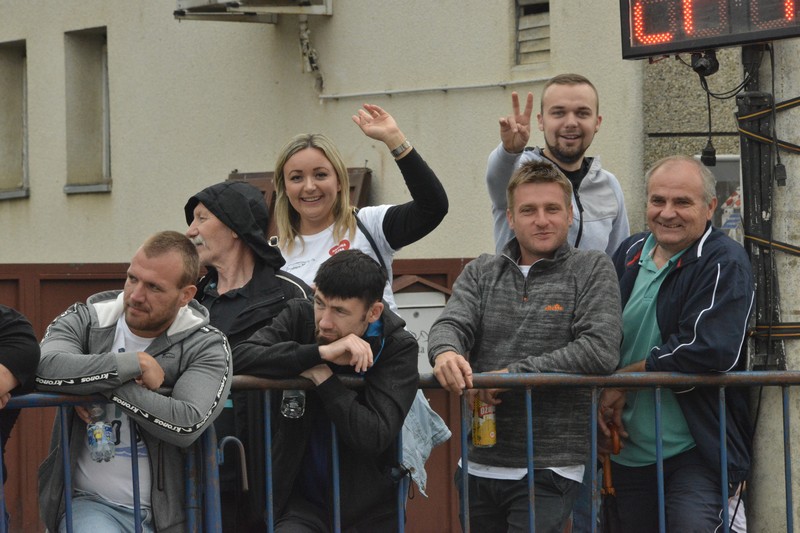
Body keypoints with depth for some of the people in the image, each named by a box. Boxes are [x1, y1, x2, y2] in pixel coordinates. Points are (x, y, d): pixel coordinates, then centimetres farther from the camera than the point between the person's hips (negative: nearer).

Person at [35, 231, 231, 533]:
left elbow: (187, 424, -18)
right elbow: (44, 369, -19)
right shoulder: (84, 321, 3)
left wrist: (98, 383, -15)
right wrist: (135, 364, -17)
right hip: (91, 503, -1)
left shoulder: (208, 346, -1)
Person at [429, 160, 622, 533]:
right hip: (479, 464, 4)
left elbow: (601, 350, -12)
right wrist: (445, 351, -29)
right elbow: (452, 323, -3)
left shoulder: (591, 270, 1)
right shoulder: (482, 272, 12)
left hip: (550, 469, -4)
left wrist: (514, 374, -16)